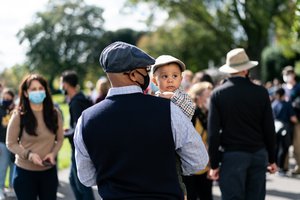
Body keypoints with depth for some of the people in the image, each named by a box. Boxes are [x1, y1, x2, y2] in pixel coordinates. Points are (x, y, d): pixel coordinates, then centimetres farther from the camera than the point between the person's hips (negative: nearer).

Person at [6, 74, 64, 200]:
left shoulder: (54, 114, 0)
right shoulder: (19, 116, -10)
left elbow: (60, 139, 7)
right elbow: (11, 143, -6)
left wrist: (53, 153, -12)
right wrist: (28, 154, -21)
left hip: (49, 171, 3)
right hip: (25, 171, -3)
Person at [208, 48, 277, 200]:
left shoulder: (218, 94, -5)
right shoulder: (261, 92, -2)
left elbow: (213, 132, -6)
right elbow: (269, 129, 2)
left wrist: (214, 164, 0)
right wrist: (271, 159, 12)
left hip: (232, 155, -2)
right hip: (259, 153, 2)